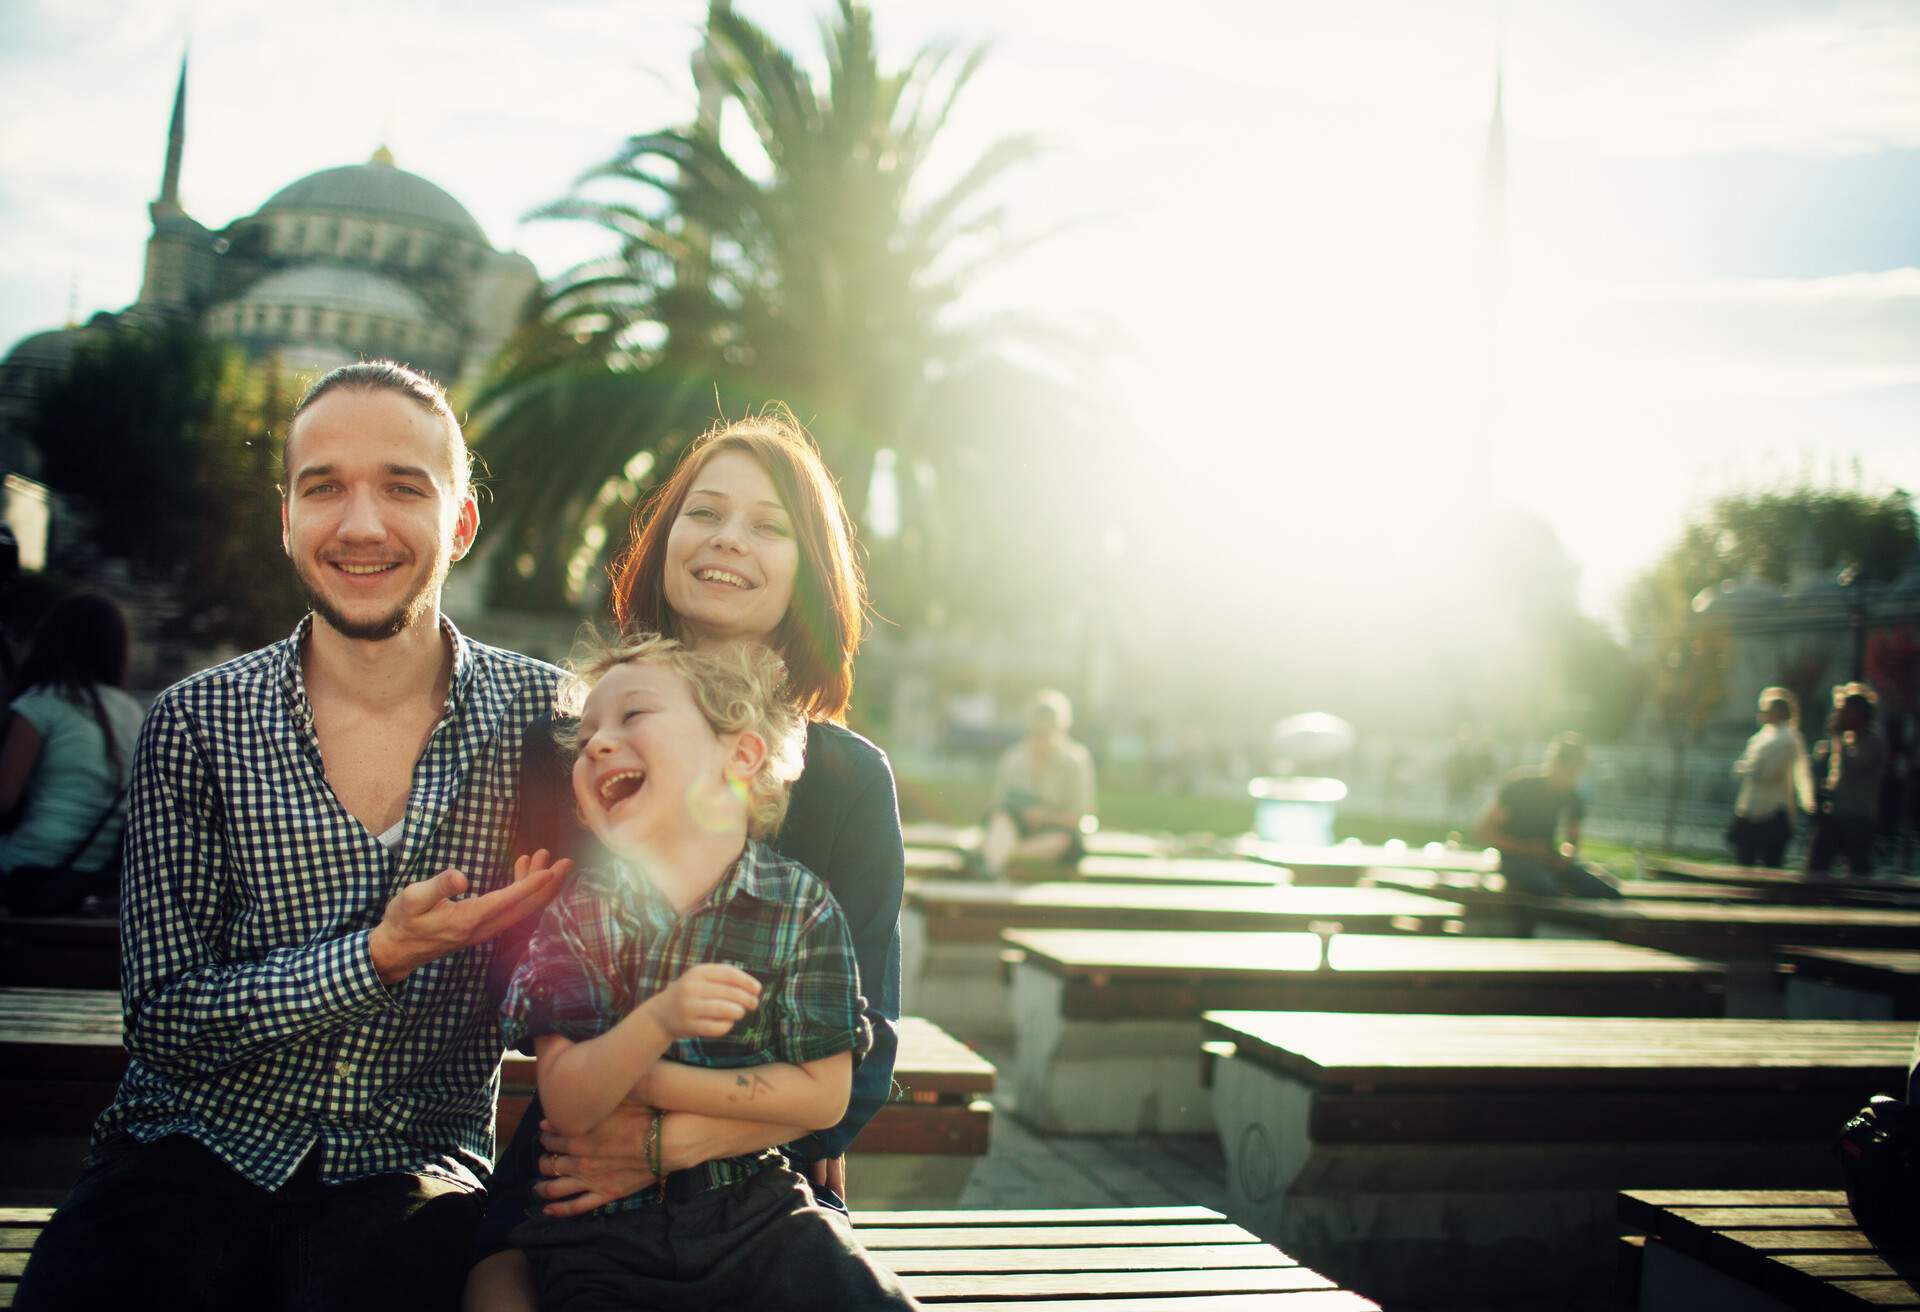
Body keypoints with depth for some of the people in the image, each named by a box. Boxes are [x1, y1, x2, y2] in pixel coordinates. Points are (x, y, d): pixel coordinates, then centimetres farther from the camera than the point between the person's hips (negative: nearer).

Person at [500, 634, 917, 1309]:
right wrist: (661, 1019, -29)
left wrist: (652, 1083, -12)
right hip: (600, 1227, 1)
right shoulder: (579, 910, -4)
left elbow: (823, 1096, -7)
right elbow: (567, 1106, -12)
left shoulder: (800, 905, -5)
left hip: (755, 1204, 0)